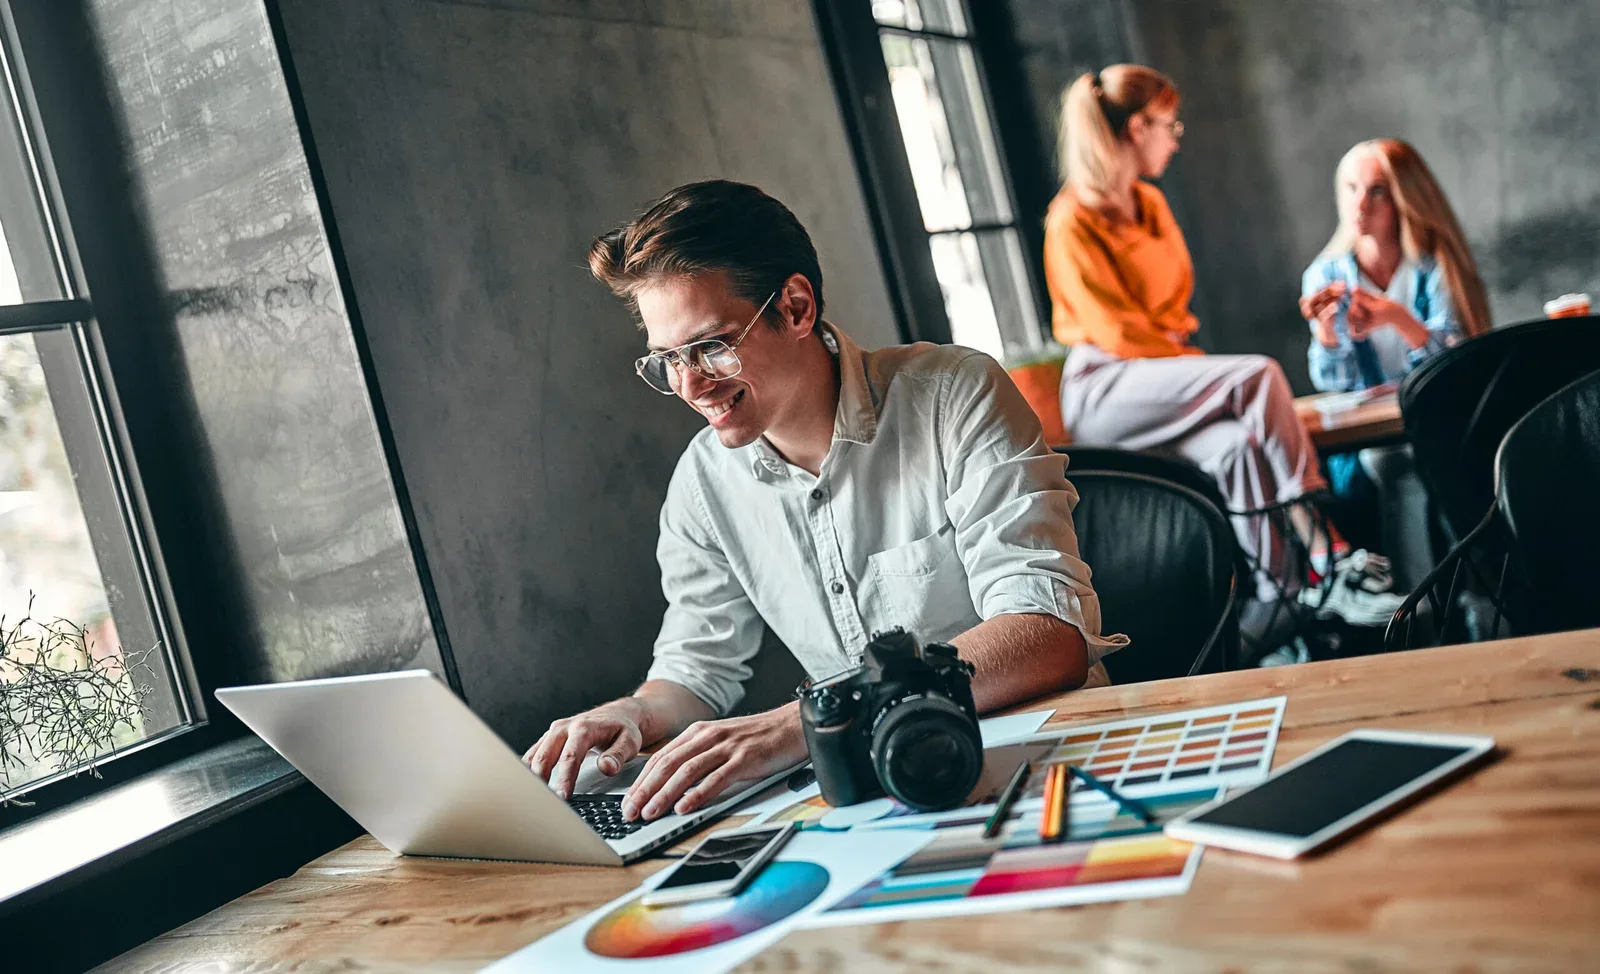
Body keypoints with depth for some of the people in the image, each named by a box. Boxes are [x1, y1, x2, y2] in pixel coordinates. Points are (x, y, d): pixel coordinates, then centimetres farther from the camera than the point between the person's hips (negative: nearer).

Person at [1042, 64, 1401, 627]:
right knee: (1260, 377, -27)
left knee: (1239, 444, -27)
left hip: (1164, 372, 7)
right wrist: (1201, 365, -13)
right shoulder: (1073, 223, -11)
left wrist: (1188, 359, 3)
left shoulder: (1151, 203, 14)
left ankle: (1276, 600, -30)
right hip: (1104, 390, -7)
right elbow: (1120, 334, -15)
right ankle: (1329, 553, -25)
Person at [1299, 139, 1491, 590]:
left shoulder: (1434, 266, -1)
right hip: (1365, 442, 1)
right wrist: (1325, 332, -25)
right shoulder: (1326, 275, 4)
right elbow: (1334, 384, -3)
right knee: (1389, 461, -32)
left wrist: (1400, 320, -30)